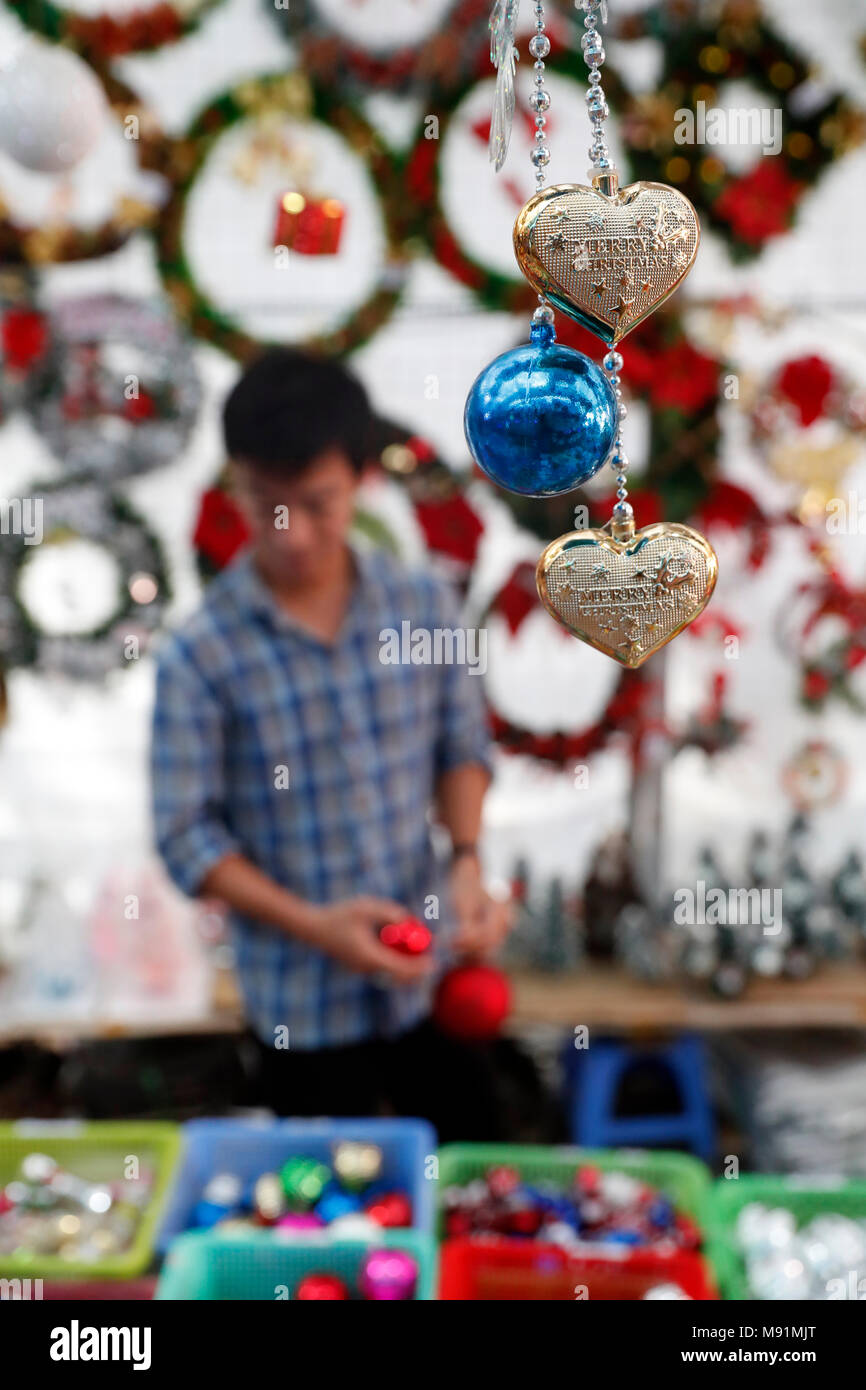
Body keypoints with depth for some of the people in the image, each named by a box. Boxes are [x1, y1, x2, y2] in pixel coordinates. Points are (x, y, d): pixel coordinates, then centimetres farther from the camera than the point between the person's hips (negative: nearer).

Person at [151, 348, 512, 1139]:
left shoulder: (424, 607, -7)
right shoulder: (202, 654, -16)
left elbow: (463, 747, 4)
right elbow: (187, 836, -12)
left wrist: (467, 860, -12)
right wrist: (313, 925, -21)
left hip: (436, 977, 3)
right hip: (303, 1005, -2)